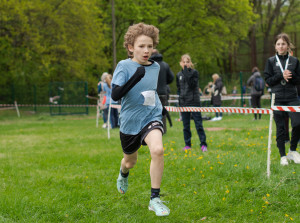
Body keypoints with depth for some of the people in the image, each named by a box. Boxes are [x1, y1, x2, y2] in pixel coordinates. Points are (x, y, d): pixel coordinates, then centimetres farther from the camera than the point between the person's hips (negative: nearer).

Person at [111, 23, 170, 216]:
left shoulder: (155, 66, 1)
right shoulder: (124, 66, -13)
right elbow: (115, 95, -26)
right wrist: (135, 77, -33)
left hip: (152, 117, 1)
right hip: (130, 121, -1)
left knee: (157, 150, -28)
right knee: (130, 161, 19)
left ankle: (155, 199, -16)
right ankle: (123, 175, 59)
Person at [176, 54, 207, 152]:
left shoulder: (194, 72, -1)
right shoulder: (179, 75, 10)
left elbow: (192, 85, -15)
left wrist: (187, 72, -18)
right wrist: (180, 98, 7)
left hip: (194, 102, -4)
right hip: (183, 103, 4)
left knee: (198, 123, -4)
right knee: (186, 125, 7)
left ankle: (203, 144, -1)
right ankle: (187, 144, 14)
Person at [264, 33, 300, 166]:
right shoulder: (271, 61, 5)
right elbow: (268, 80, 0)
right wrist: (281, 76, -14)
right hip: (277, 98, 0)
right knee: (280, 128, 2)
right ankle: (283, 156, 12)